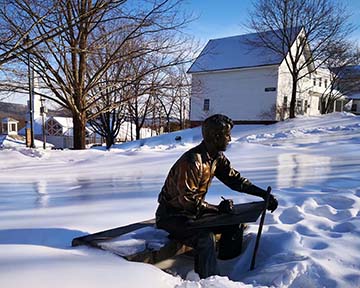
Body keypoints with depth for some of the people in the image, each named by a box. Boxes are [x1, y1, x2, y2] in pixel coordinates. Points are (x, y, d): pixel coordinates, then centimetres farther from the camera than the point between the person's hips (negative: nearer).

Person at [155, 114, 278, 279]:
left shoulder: (217, 157, -1)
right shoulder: (191, 161, -28)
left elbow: (235, 179, 3)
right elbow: (188, 200, -30)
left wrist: (264, 194, -5)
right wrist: (218, 208, -30)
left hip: (196, 209, 9)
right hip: (173, 215, -8)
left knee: (235, 224, 1)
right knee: (206, 238, -32)